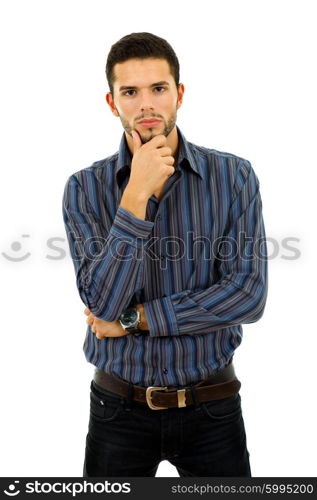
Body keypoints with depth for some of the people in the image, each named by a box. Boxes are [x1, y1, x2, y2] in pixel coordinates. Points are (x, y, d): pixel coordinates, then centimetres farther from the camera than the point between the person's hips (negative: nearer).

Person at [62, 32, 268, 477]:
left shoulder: (234, 176, -7)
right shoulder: (84, 188, -7)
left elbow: (249, 294, -15)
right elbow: (103, 304, -16)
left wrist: (135, 319, -15)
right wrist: (137, 195, -24)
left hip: (212, 407, 0)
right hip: (119, 410, 0)